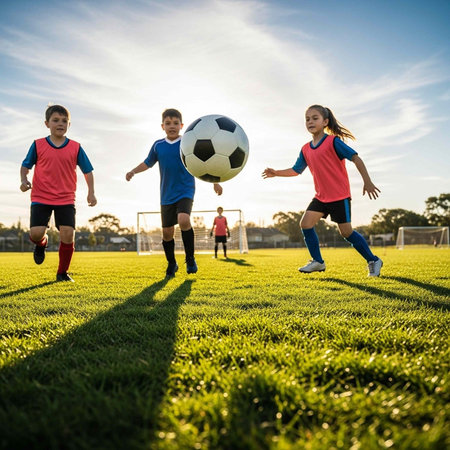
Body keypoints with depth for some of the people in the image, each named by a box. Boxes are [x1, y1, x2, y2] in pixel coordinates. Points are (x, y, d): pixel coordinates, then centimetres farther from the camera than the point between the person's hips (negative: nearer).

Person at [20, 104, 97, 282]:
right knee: (36, 233, -14)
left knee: (68, 234, -10)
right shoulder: (38, 145, 3)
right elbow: (26, 165, 11)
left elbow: (88, 171, 8)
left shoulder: (76, 148, 3)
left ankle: (62, 272, 11)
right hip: (41, 198, 0)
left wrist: (91, 192, -2)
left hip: (66, 199, 0)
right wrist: (24, 180, -9)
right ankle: (42, 243, 27)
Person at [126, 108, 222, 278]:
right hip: (167, 196, 3)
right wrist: (133, 171, 2)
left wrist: (215, 182, 1)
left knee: (183, 220, -29)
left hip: (185, 192, -3)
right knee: (167, 232, 6)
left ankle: (190, 259, -11)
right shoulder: (158, 145, 5)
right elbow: (148, 163, 18)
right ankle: (171, 264, 29)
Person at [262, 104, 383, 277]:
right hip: (321, 196, 6)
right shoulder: (305, 149, 7)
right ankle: (317, 262, 9)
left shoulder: (333, 141, -11)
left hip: (339, 195, -6)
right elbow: (296, 170, 16)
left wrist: (367, 181, -21)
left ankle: (373, 261, 14)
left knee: (346, 231, -5)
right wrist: (276, 173, 5)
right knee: (305, 223, -5)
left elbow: (355, 157, -15)